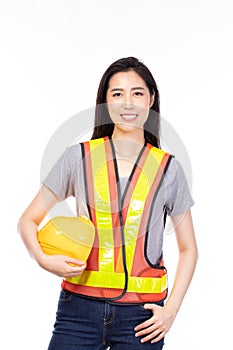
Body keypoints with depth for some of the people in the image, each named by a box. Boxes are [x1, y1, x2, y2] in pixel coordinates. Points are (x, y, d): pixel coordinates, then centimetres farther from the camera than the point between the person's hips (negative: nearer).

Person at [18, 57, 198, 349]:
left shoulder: (167, 169, 3)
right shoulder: (79, 157, 1)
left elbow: (188, 249, 9)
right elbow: (28, 220, 5)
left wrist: (171, 310, -3)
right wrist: (43, 259, -15)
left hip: (142, 314, 0)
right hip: (81, 306, 0)